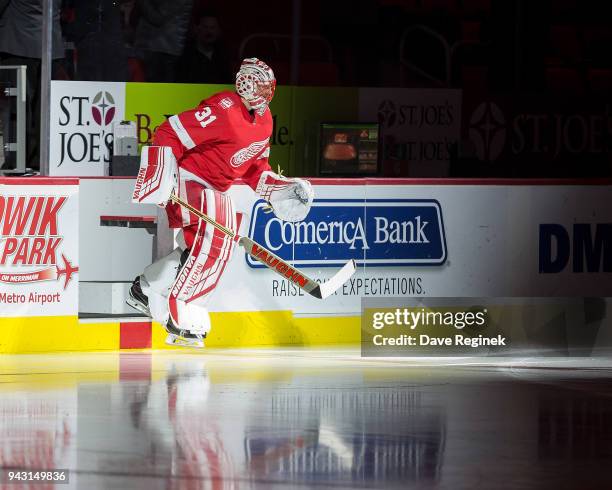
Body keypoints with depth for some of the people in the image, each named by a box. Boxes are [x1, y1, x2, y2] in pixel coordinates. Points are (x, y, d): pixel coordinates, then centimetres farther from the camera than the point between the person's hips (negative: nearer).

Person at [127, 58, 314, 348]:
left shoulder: (263, 122, 6)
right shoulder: (224, 110, -25)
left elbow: (255, 168, 18)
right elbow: (169, 134, -27)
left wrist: (280, 188, 5)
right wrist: (161, 176, -33)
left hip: (213, 189, 10)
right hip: (186, 179, -10)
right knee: (211, 240, -25)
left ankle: (145, 290, 28)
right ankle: (179, 317, -22)